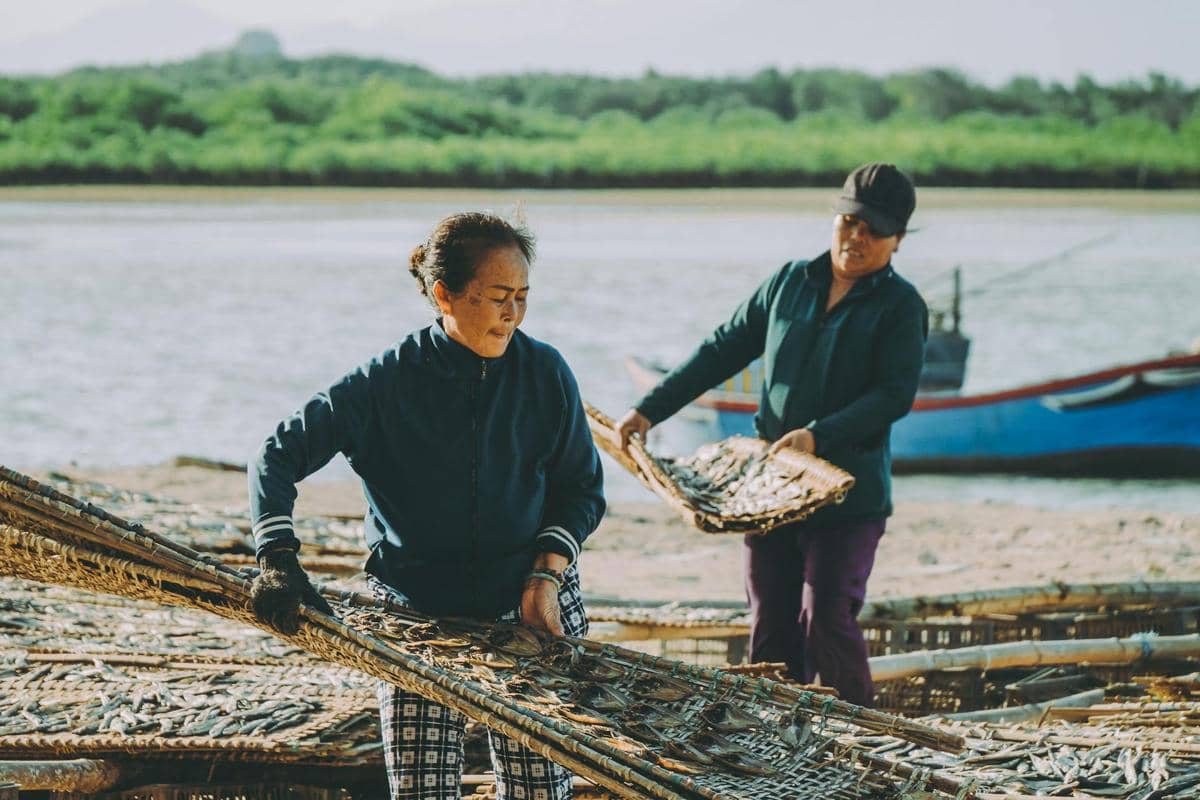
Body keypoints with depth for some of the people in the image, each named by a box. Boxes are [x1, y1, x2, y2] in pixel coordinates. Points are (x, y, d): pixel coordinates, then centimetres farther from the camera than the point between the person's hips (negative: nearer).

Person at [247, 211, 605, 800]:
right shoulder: (388, 382, -11)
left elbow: (582, 487, 5)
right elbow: (279, 454, -8)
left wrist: (547, 576, -9)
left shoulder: (544, 373, -5)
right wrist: (277, 559, -22)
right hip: (418, 614, -1)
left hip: (530, 613, 1)